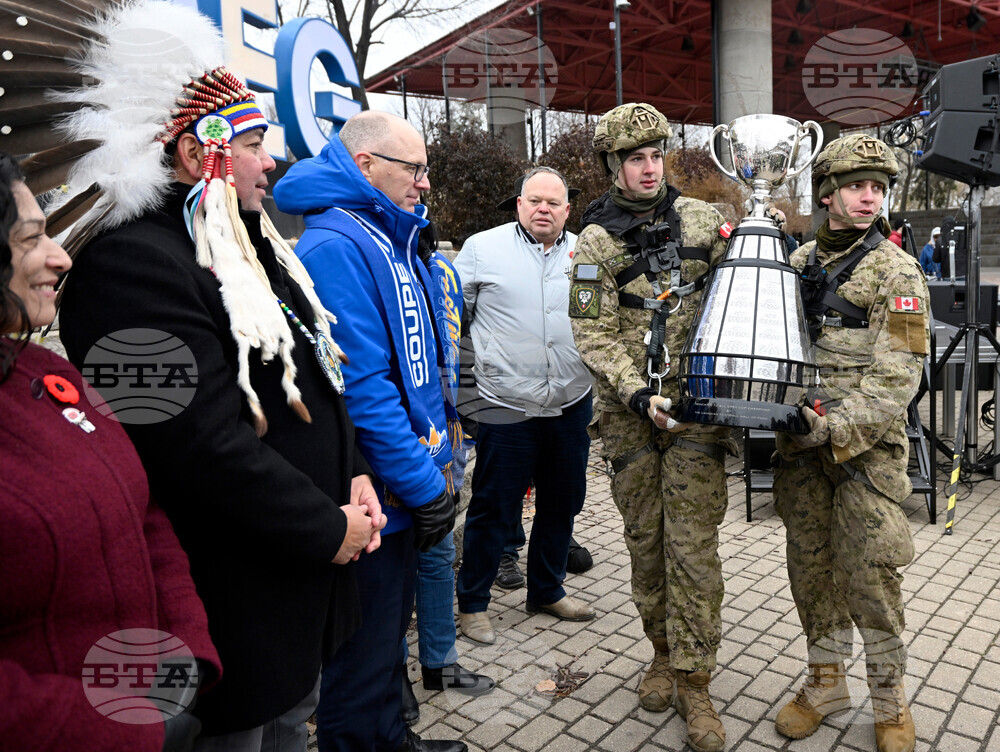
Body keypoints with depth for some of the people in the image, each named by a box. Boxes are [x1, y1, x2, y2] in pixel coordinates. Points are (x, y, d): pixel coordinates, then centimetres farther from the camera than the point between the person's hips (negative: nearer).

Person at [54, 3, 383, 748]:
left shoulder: (250, 243, 9)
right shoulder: (135, 262, -22)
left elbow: (318, 373, 13)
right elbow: (208, 442, -28)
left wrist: (353, 474, 1)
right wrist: (328, 528, -17)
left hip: (306, 567, 9)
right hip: (236, 592, -9)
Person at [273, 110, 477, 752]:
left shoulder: (393, 242, 12)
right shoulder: (337, 247, -19)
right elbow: (361, 385, -25)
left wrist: (436, 469, 15)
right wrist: (425, 485, -19)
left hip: (404, 490, 10)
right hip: (375, 498, -10)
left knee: (390, 623, 25)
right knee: (367, 649, 8)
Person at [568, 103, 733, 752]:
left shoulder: (700, 218, 6)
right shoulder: (597, 241, 0)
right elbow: (594, 334, -6)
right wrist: (639, 394, -18)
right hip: (631, 412, 0)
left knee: (693, 544, -1)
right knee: (646, 538, 11)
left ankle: (694, 682, 11)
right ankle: (664, 651, 31)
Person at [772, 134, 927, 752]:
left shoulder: (897, 272, -5)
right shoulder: (798, 262, 10)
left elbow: (898, 376, -12)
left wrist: (834, 425, -21)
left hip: (867, 446, -4)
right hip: (801, 445, 5)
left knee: (870, 578, 1)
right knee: (811, 567, 13)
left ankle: (890, 701, 24)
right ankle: (827, 682, 32)